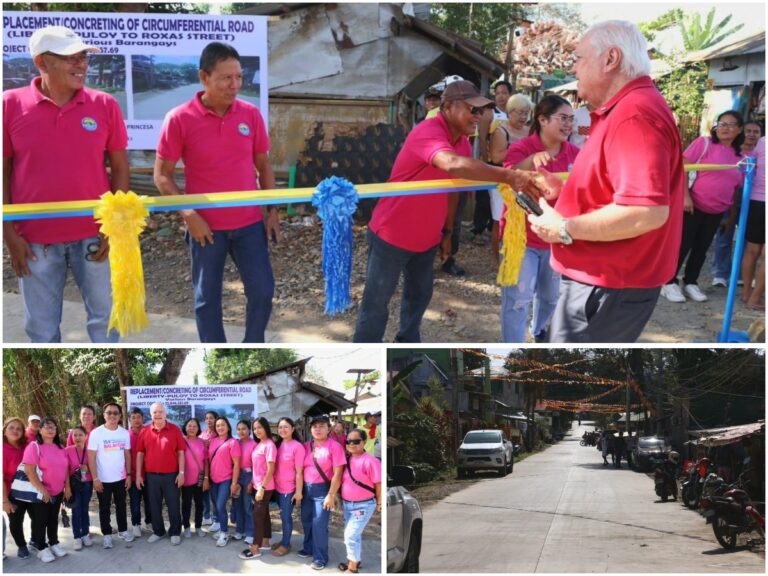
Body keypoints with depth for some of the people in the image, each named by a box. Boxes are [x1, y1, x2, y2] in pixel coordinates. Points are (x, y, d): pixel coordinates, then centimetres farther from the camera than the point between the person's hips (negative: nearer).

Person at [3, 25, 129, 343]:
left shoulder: (104, 105, -2)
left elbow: (120, 167, 3)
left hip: (95, 234, 1)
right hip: (35, 239, 0)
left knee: (104, 315, 12)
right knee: (42, 327, 11)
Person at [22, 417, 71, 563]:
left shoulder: (60, 447, 7)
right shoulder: (34, 446, -13)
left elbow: (65, 468, 13)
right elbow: (29, 470, -20)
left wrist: (67, 487, 5)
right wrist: (42, 489, -21)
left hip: (57, 492, 6)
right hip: (40, 493, -6)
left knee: (53, 519, 17)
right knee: (40, 521, 5)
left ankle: (54, 543, 29)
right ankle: (41, 548, 16)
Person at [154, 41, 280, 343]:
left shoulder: (251, 114, -1)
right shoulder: (179, 119, -11)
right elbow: (162, 175, -6)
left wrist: (273, 210, 5)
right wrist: (188, 215, -15)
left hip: (250, 223, 3)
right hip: (206, 227, -3)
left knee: (263, 290, 5)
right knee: (207, 298, 9)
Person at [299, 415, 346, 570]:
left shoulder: (334, 446, -10)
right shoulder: (306, 446, 6)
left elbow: (337, 473, -12)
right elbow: (301, 469, 9)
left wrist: (331, 495, -14)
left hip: (322, 489, -5)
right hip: (306, 488, 5)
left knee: (319, 524, -6)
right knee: (306, 521, 15)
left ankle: (320, 558, 6)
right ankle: (309, 548, 35)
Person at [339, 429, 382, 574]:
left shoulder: (370, 461, -19)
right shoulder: (347, 460, 2)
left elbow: (378, 484, -15)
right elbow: (343, 481, 12)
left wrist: (379, 503, -10)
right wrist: (338, 497, 10)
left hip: (363, 505, -7)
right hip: (347, 504, 7)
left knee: (351, 535, -8)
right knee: (353, 534, 19)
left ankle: (353, 568, 5)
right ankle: (355, 560, 36)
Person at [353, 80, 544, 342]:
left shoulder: (462, 142, 2)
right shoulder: (428, 132, -27)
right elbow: (453, 164, -48)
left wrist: (447, 232, 16)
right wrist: (508, 176, -56)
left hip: (426, 238, 9)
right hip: (391, 235, -8)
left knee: (419, 295, 20)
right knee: (377, 301, 2)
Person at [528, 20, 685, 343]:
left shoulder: (633, 115, -22)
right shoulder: (624, 110, 15)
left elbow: (647, 212, -32)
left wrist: (564, 228, -21)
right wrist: (564, 191, 12)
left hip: (607, 286, -11)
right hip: (607, 278, 11)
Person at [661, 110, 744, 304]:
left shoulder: (741, 157, 6)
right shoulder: (704, 143, -8)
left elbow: (737, 188, 13)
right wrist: (685, 196, -18)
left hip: (717, 211, 5)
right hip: (693, 205, -5)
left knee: (701, 248, 13)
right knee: (683, 245, -1)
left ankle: (690, 283, 25)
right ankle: (669, 283, 10)